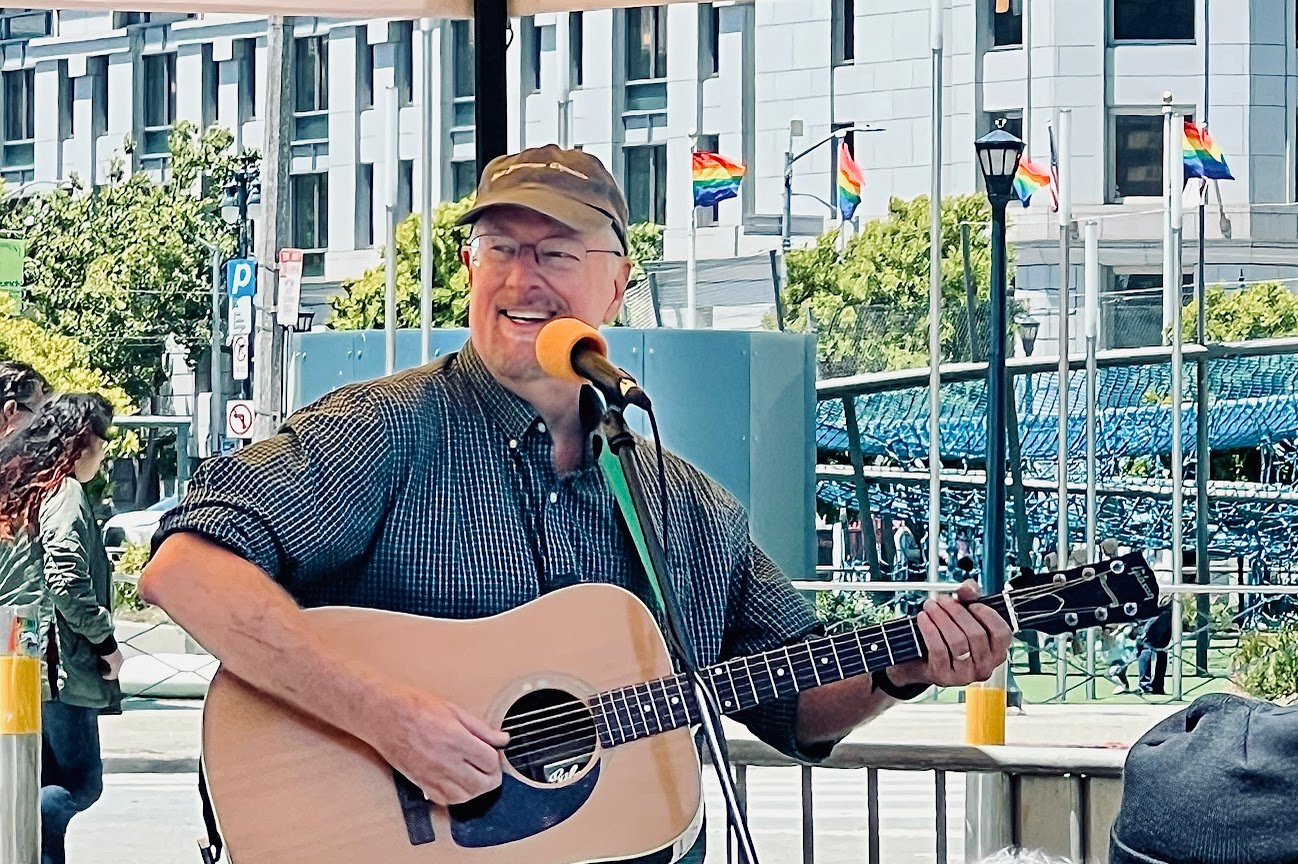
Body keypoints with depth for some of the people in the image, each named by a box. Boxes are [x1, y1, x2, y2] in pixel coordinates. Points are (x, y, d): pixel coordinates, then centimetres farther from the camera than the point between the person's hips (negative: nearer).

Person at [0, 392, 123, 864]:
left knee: (51, 786, 11)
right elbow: (67, 581, -21)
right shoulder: (64, 493, -9)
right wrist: (105, 639, -10)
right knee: (80, 784, -7)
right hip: (57, 664, -9)